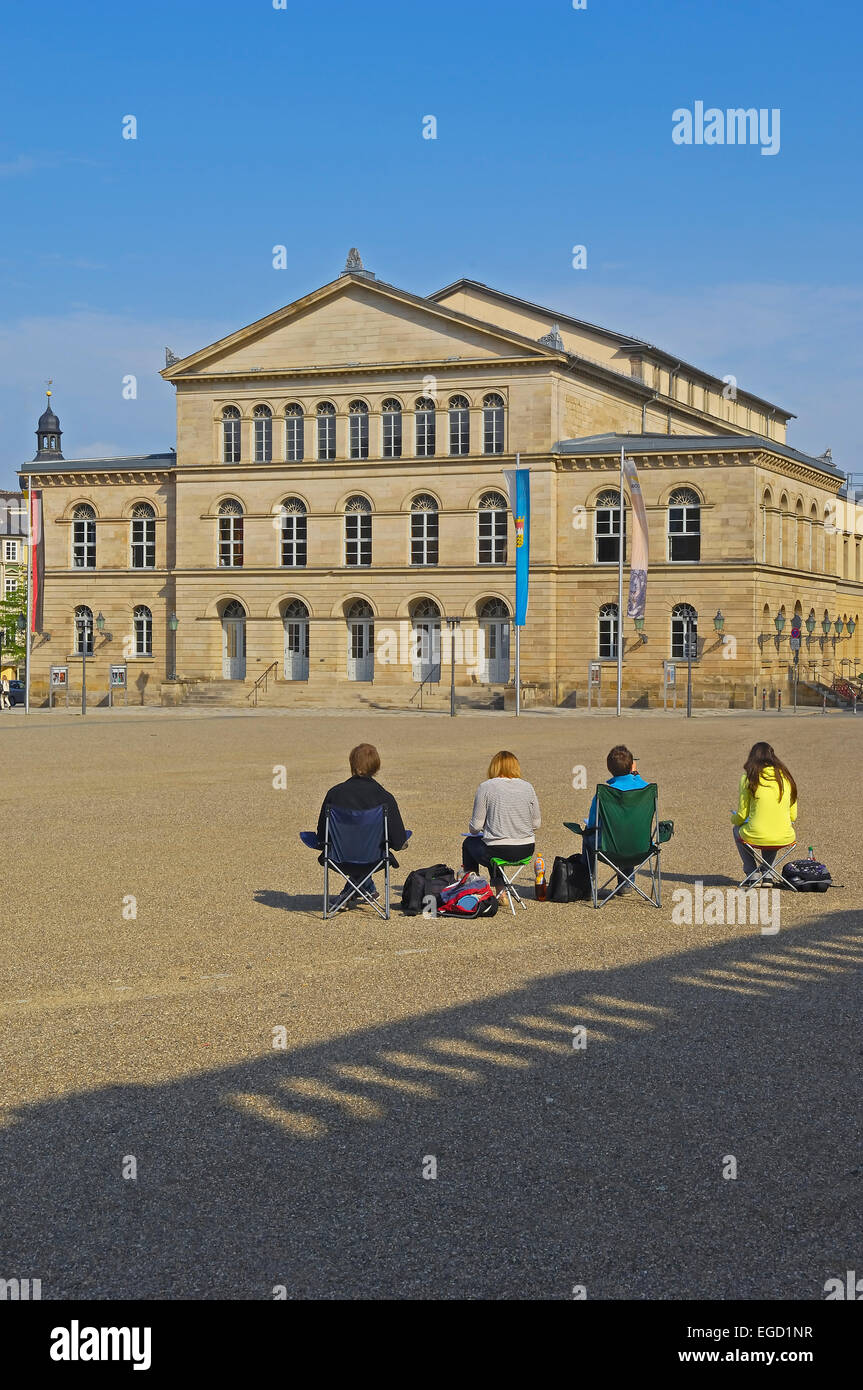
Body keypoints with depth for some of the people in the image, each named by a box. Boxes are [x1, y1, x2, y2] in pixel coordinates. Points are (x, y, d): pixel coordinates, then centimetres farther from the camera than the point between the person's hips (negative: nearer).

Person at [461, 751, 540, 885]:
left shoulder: (485, 787, -8)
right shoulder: (527, 787, 2)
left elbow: (475, 826, -7)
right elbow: (536, 824, 7)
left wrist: (474, 831, 15)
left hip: (498, 852, -4)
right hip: (526, 851, 4)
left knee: (469, 842, 28)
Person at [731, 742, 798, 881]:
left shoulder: (749, 777, -4)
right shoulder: (785, 777, 6)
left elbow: (742, 816, -1)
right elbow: (793, 816, 9)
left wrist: (734, 820, 22)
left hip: (756, 838, -3)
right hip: (785, 840, 3)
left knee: (737, 829, 32)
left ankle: (751, 872, 28)